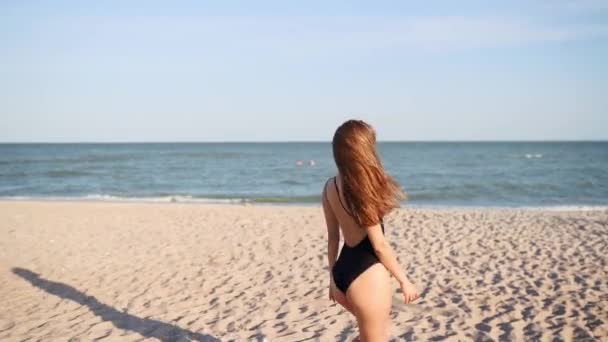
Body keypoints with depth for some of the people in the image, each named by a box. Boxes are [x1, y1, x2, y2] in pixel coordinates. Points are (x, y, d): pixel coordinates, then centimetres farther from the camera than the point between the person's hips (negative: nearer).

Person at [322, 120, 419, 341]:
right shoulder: (363, 187, -18)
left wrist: (333, 277, 20)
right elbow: (379, 244, -16)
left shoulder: (330, 187, 4)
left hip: (344, 271, 8)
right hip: (367, 273, -8)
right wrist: (403, 280, -6)